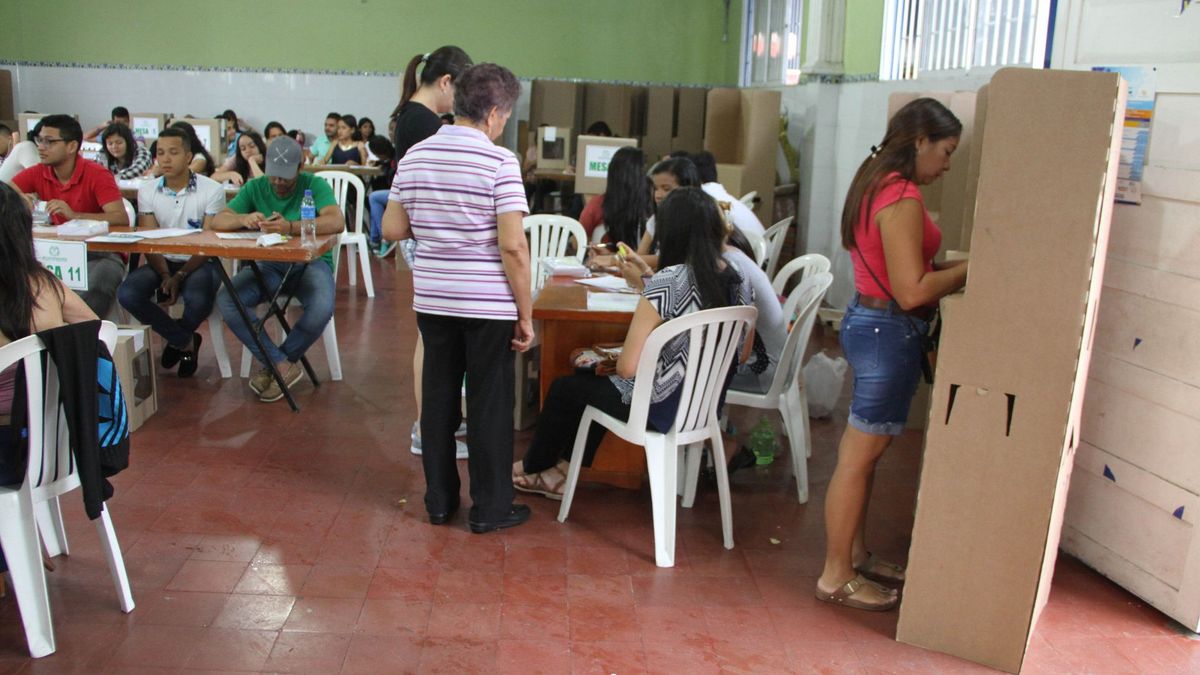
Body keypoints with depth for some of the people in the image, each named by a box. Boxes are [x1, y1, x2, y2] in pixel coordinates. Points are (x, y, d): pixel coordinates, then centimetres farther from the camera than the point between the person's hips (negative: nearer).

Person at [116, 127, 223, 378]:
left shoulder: (212, 190, -8)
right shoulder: (147, 191, 3)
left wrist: (180, 277, -20)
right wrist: (165, 276, -18)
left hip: (198, 263, -3)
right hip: (162, 262, 4)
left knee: (199, 300, -35)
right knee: (127, 294, -25)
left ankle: (175, 337, 4)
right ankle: (185, 341, -4)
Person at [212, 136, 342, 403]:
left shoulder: (314, 184, -6)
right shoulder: (255, 187, 6)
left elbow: (337, 222, -25)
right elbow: (218, 221, -1)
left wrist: (290, 227, -41)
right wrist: (245, 218, -26)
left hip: (310, 262, -3)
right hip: (269, 265, 3)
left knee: (322, 308, -35)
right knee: (226, 299, -24)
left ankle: (272, 363, -7)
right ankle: (283, 365, -15)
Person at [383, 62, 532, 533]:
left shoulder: (414, 156, 5)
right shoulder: (499, 162, -13)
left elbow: (392, 229, 7)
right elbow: (513, 245, -18)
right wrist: (526, 313, -10)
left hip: (432, 299, 5)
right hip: (488, 304, -5)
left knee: (438, 397, 14)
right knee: (489, 404, 5)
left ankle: (439, 499, 24)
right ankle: (490, 507, 15)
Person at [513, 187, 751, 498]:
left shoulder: (667, 282, -27)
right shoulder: (736, 281, -6)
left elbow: (627, 368, -25)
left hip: (660, 407, -7)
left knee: (563, 388, 22)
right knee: (594, 380, 30)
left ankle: (533, 468, 47)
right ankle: (561, 471, 38)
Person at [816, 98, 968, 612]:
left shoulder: (874, 182, 11)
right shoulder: (902, 199, -20)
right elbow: (912, 291, -23)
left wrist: (951, 269, 9)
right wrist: (969, 269, -11)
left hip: (868, 320, 10)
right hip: (889, 332, -10)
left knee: (862, 451, 19)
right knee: (859, 456, 0)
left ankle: (855, 554, 33)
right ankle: (836, 577, 13)